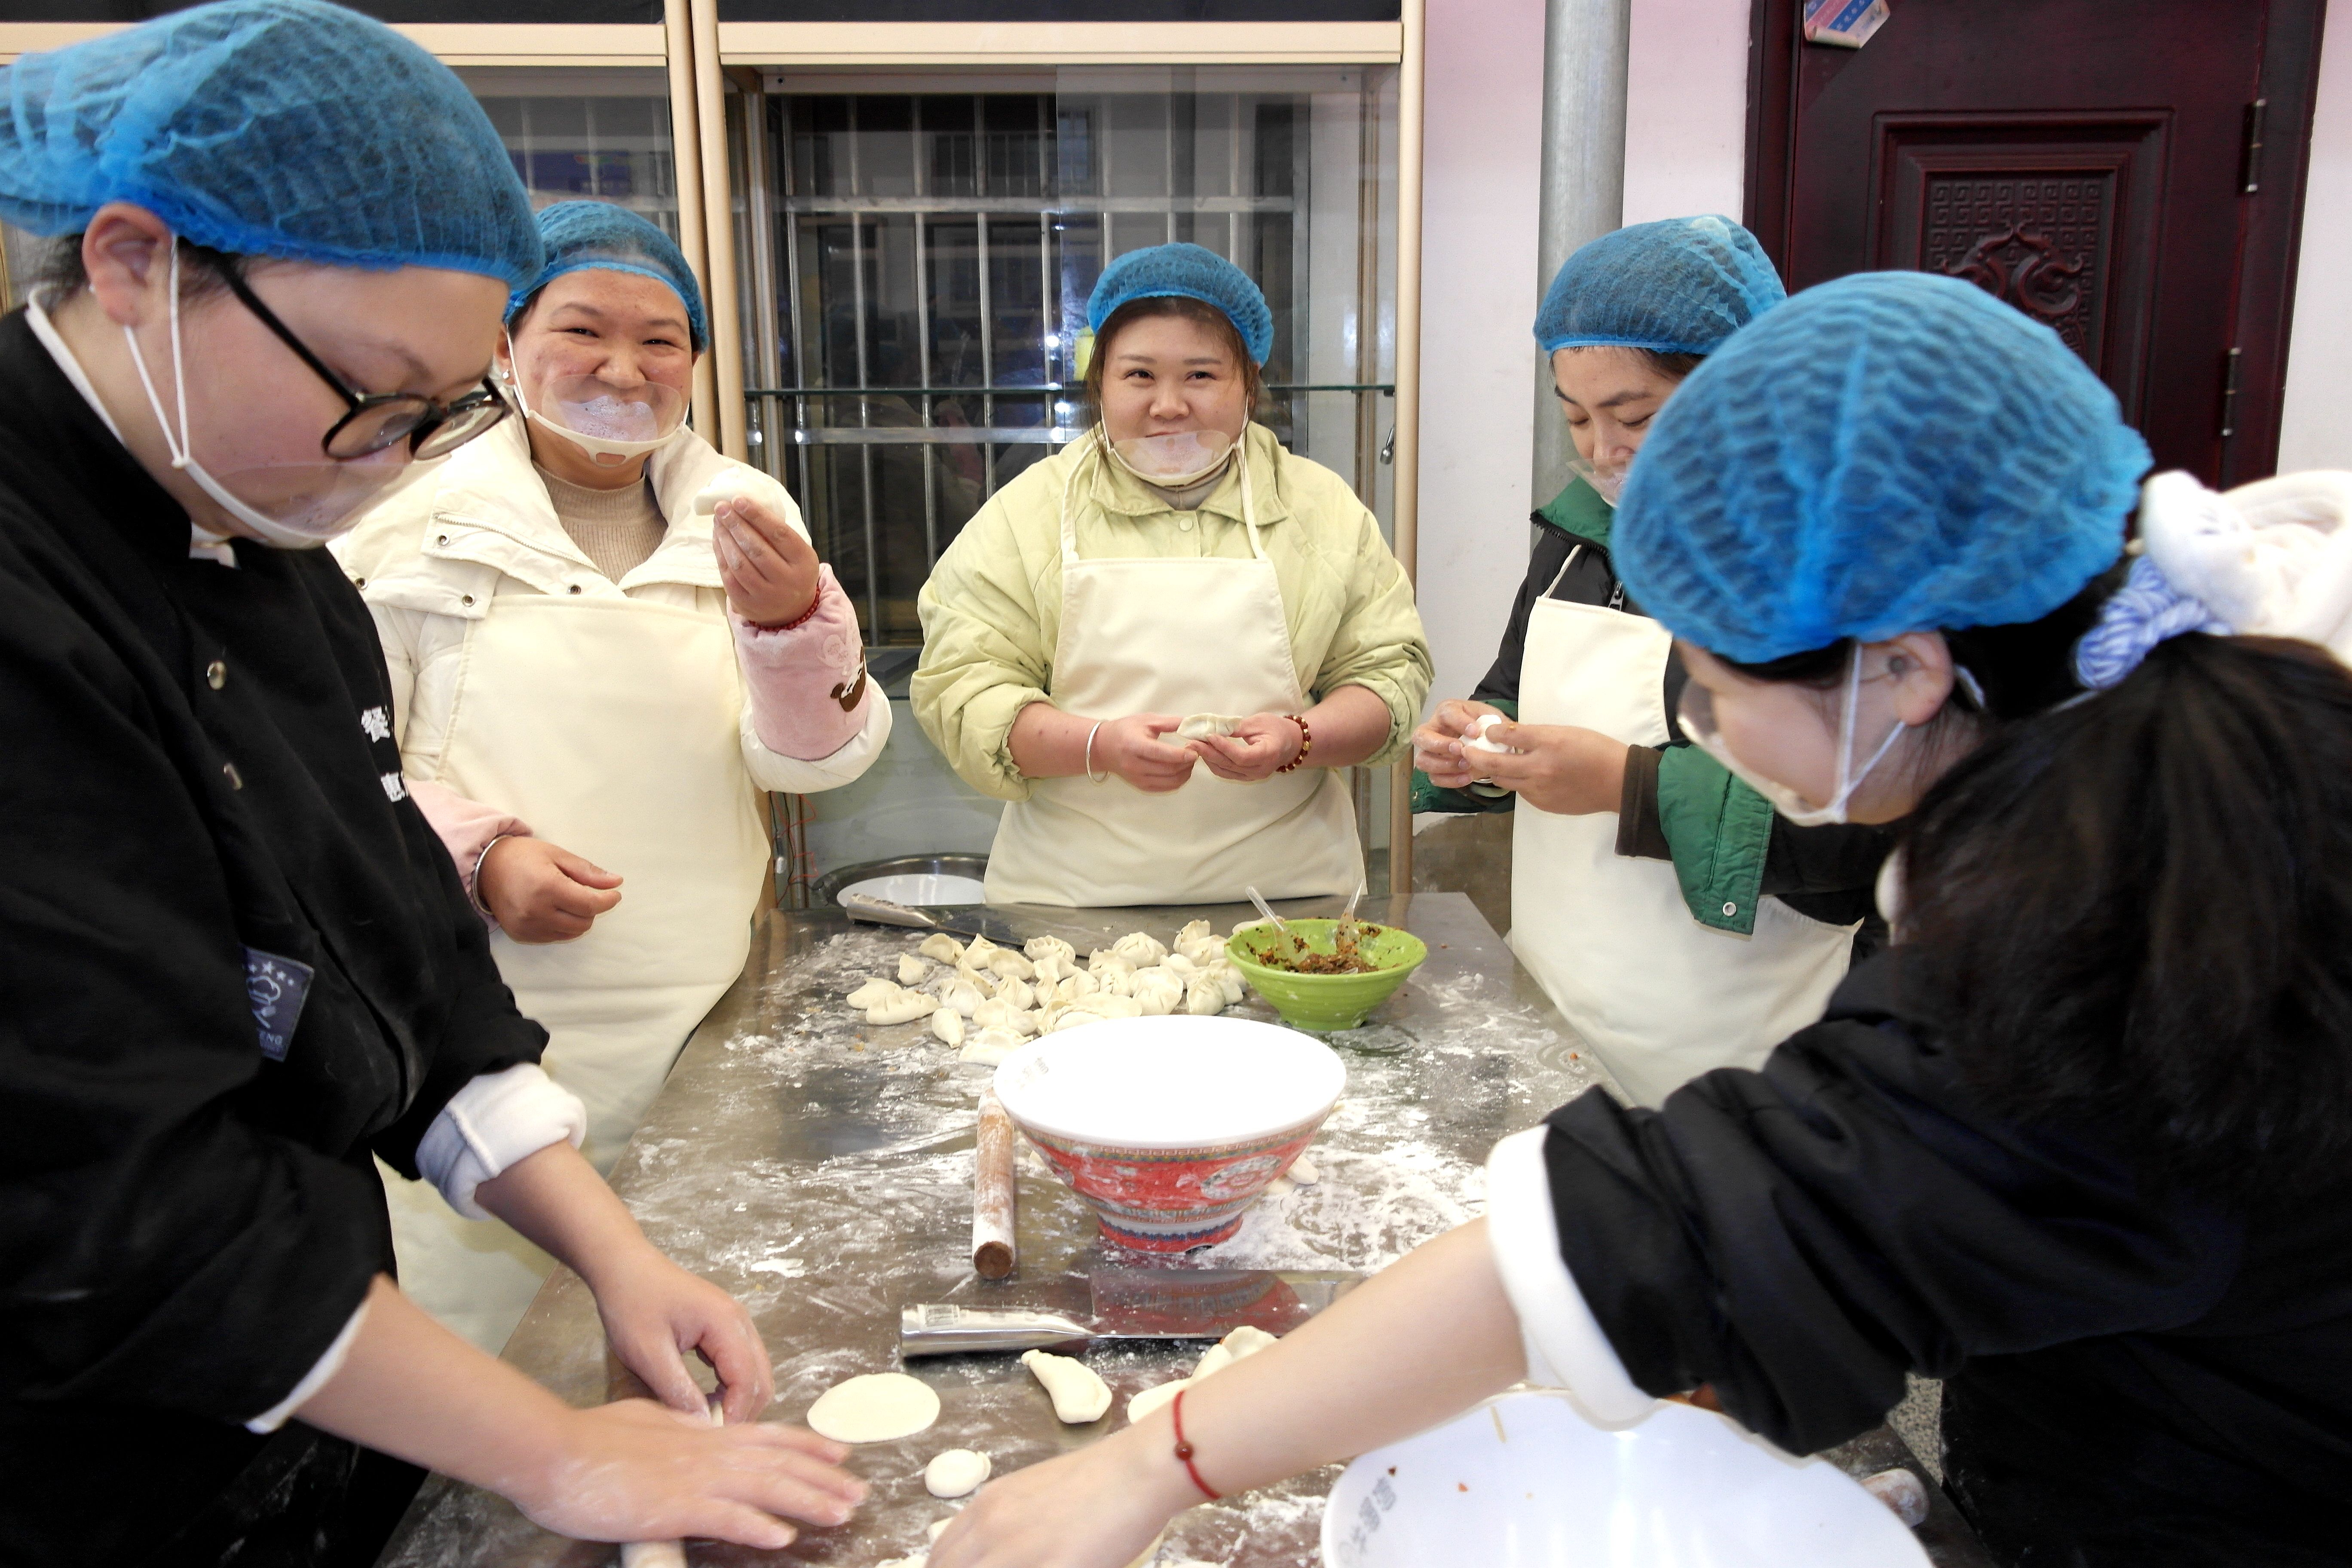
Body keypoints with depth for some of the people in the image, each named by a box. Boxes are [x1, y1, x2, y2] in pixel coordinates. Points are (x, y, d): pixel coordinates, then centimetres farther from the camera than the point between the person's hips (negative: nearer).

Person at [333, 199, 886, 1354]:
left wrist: (796, 618, -23)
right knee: (472, 1327, 3)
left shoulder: (744, 521, 6)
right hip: (480, 1025, -2)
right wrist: (479, 851, -14)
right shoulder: (418, 522, 0)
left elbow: (814, 759, -3)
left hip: (700, 1028, 2)